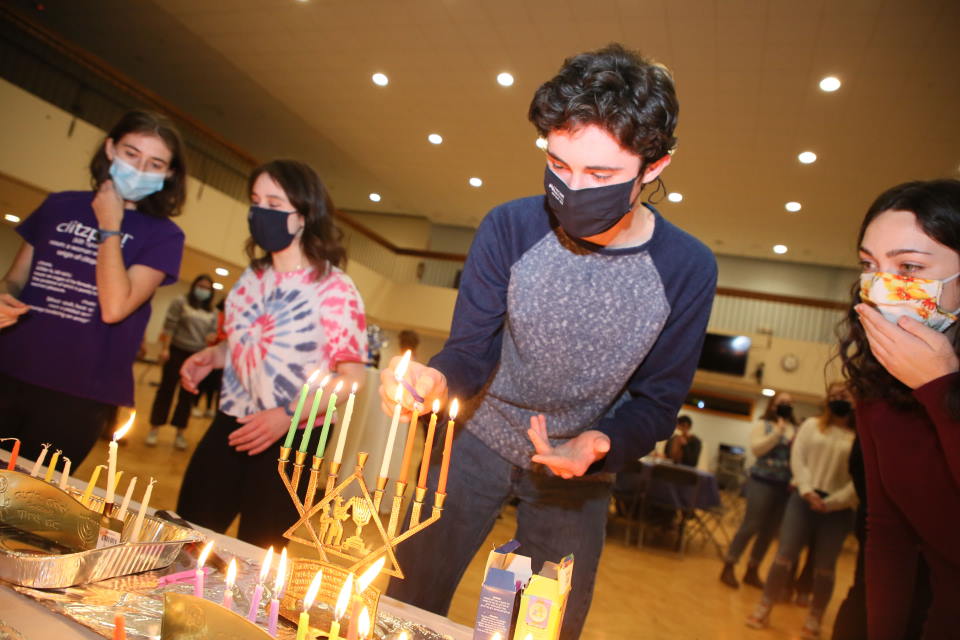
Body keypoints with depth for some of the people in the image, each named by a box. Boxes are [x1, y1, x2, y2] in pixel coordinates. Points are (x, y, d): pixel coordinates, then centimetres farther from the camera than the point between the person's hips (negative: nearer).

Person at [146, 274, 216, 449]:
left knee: (187, 395, 6)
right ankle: (154, 430, 11)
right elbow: (169, 326, -6)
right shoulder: (180, 301, -1)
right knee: (166, 389, 2)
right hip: (177, 351, -3)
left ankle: (180, 433, 13)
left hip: (197, 356, 4)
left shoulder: (210, 312, 11)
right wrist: (165, 348, -12)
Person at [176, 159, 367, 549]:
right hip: (229, 426, 6)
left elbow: (352, 377, -15)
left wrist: (288, 415, -24)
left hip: (289, 440, -5)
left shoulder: (334, 288, -14)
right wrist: (211, 356, 1)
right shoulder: (252, 278, 6)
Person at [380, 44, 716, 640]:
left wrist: (598, 445, -28)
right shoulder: (511, 227, -18)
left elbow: (657, 404, -8)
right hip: (479, 440, 0)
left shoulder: (688, 269, -17)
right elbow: (472, 354, -14)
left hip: (579, 466, 1)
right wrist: (435, 379, -38)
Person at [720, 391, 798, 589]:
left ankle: (752, 572, 21)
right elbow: (756, 448, -14)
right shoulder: (764, 425, 0)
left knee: (769, 531, 8)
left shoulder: (796, 430, 8)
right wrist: (778, 431, -16)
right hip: (763, 482, -4)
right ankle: (728, 568, 5)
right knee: (751, 526, -5)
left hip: (785, 486, 4)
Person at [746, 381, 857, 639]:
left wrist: (832, 502, -11)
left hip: (837, 508, -1)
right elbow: (797, 458, 2)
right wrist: (807, 490, -12)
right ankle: (764, 610, 8)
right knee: (785, 556, -2)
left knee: (824, 567, 5)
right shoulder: (811, 425, 9)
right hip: (804, 498, 1)